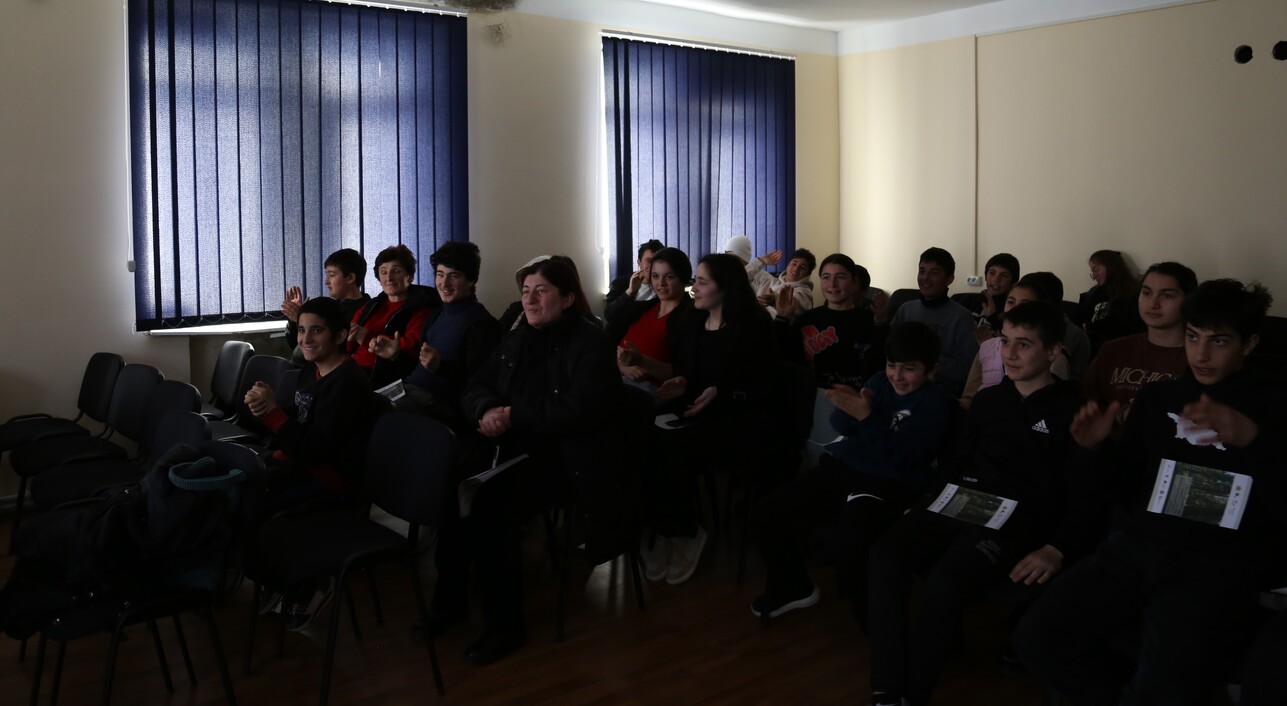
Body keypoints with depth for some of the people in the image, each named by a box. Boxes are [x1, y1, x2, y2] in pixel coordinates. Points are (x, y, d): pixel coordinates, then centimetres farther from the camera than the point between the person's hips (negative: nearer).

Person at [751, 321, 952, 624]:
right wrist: (848, 409, -16)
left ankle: (869, 612, -6)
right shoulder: (880, 381, 12)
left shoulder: (935, 403, -5)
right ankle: (792, 587, 20)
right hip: (843, 467, 7)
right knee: (766, 513, -4)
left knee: (853, 543, -36)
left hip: (889, 484, -6)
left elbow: (901, 456, -16)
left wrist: (866, 417, -25)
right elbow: (842, 426, 7)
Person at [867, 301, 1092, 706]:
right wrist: (927, 504, 11)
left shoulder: (1071, 410, 4)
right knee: (885, 554, -25)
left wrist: (1058, 549, -17)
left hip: (1017, 522, -5)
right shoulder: (988, 400, 22)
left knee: (944, 583, -34)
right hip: (960, 507, 6)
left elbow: (1085, 495, -3)